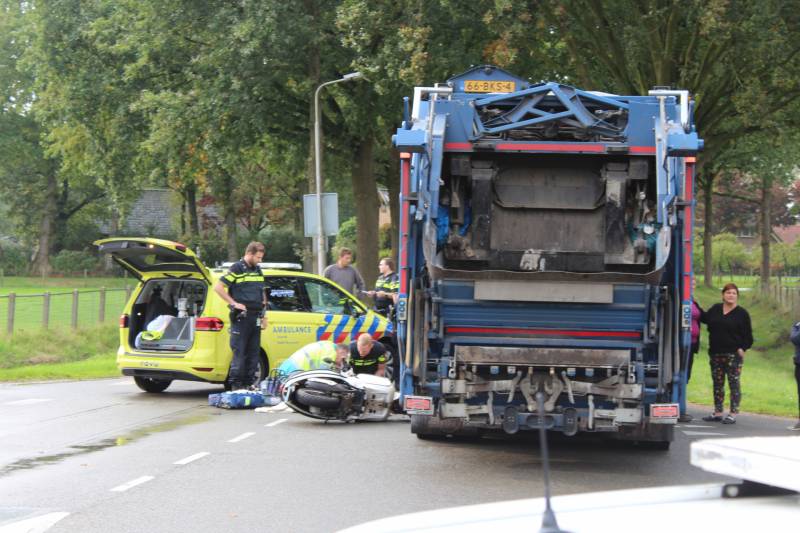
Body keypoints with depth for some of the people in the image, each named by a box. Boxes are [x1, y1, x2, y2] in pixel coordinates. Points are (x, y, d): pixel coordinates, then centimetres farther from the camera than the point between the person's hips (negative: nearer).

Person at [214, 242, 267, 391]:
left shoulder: (258, 271, 17)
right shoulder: (237, 269, -6)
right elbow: (218, 287, -11)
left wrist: (263, 315, 19)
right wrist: (234, 303, -14)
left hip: (255, 317, 7)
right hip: (241, 317, -7)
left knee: (254, 352, 7)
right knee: (239, 351, -7)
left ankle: (248, 382, 12)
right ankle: (236, 383, -5)